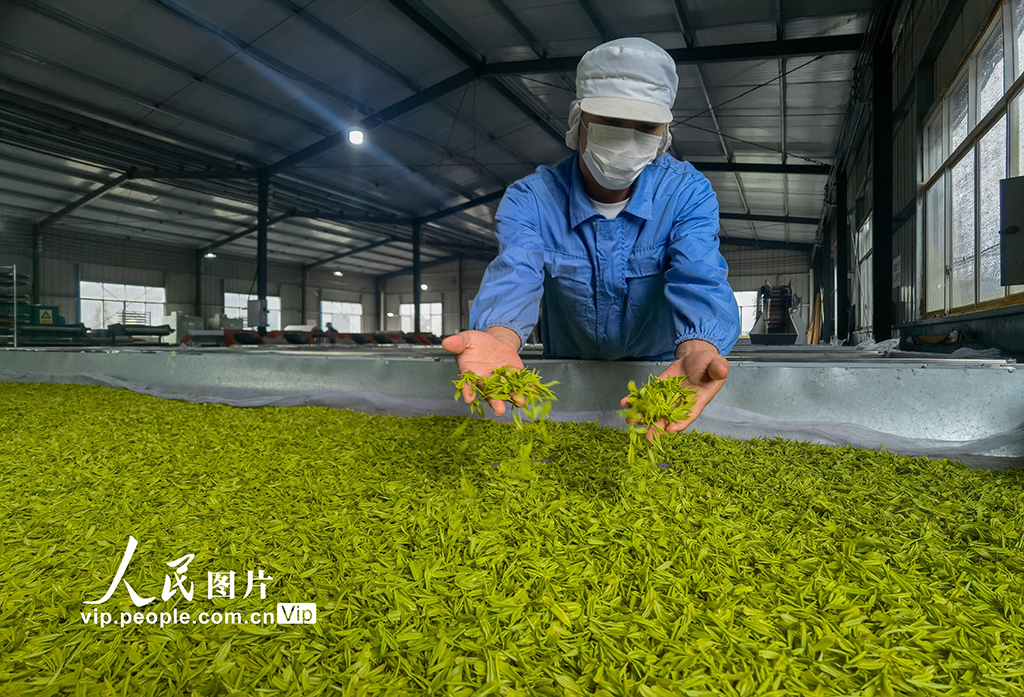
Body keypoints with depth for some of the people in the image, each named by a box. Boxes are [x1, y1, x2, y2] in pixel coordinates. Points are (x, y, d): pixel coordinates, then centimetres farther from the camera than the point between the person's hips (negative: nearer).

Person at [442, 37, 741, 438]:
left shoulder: (688, 193, -11)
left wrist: (698, 351, -51)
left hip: (658, 374, 1)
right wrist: (499, 337, -54)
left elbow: (699, 281, -27)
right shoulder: (530, 199, -13)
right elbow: (515, 278, -29)